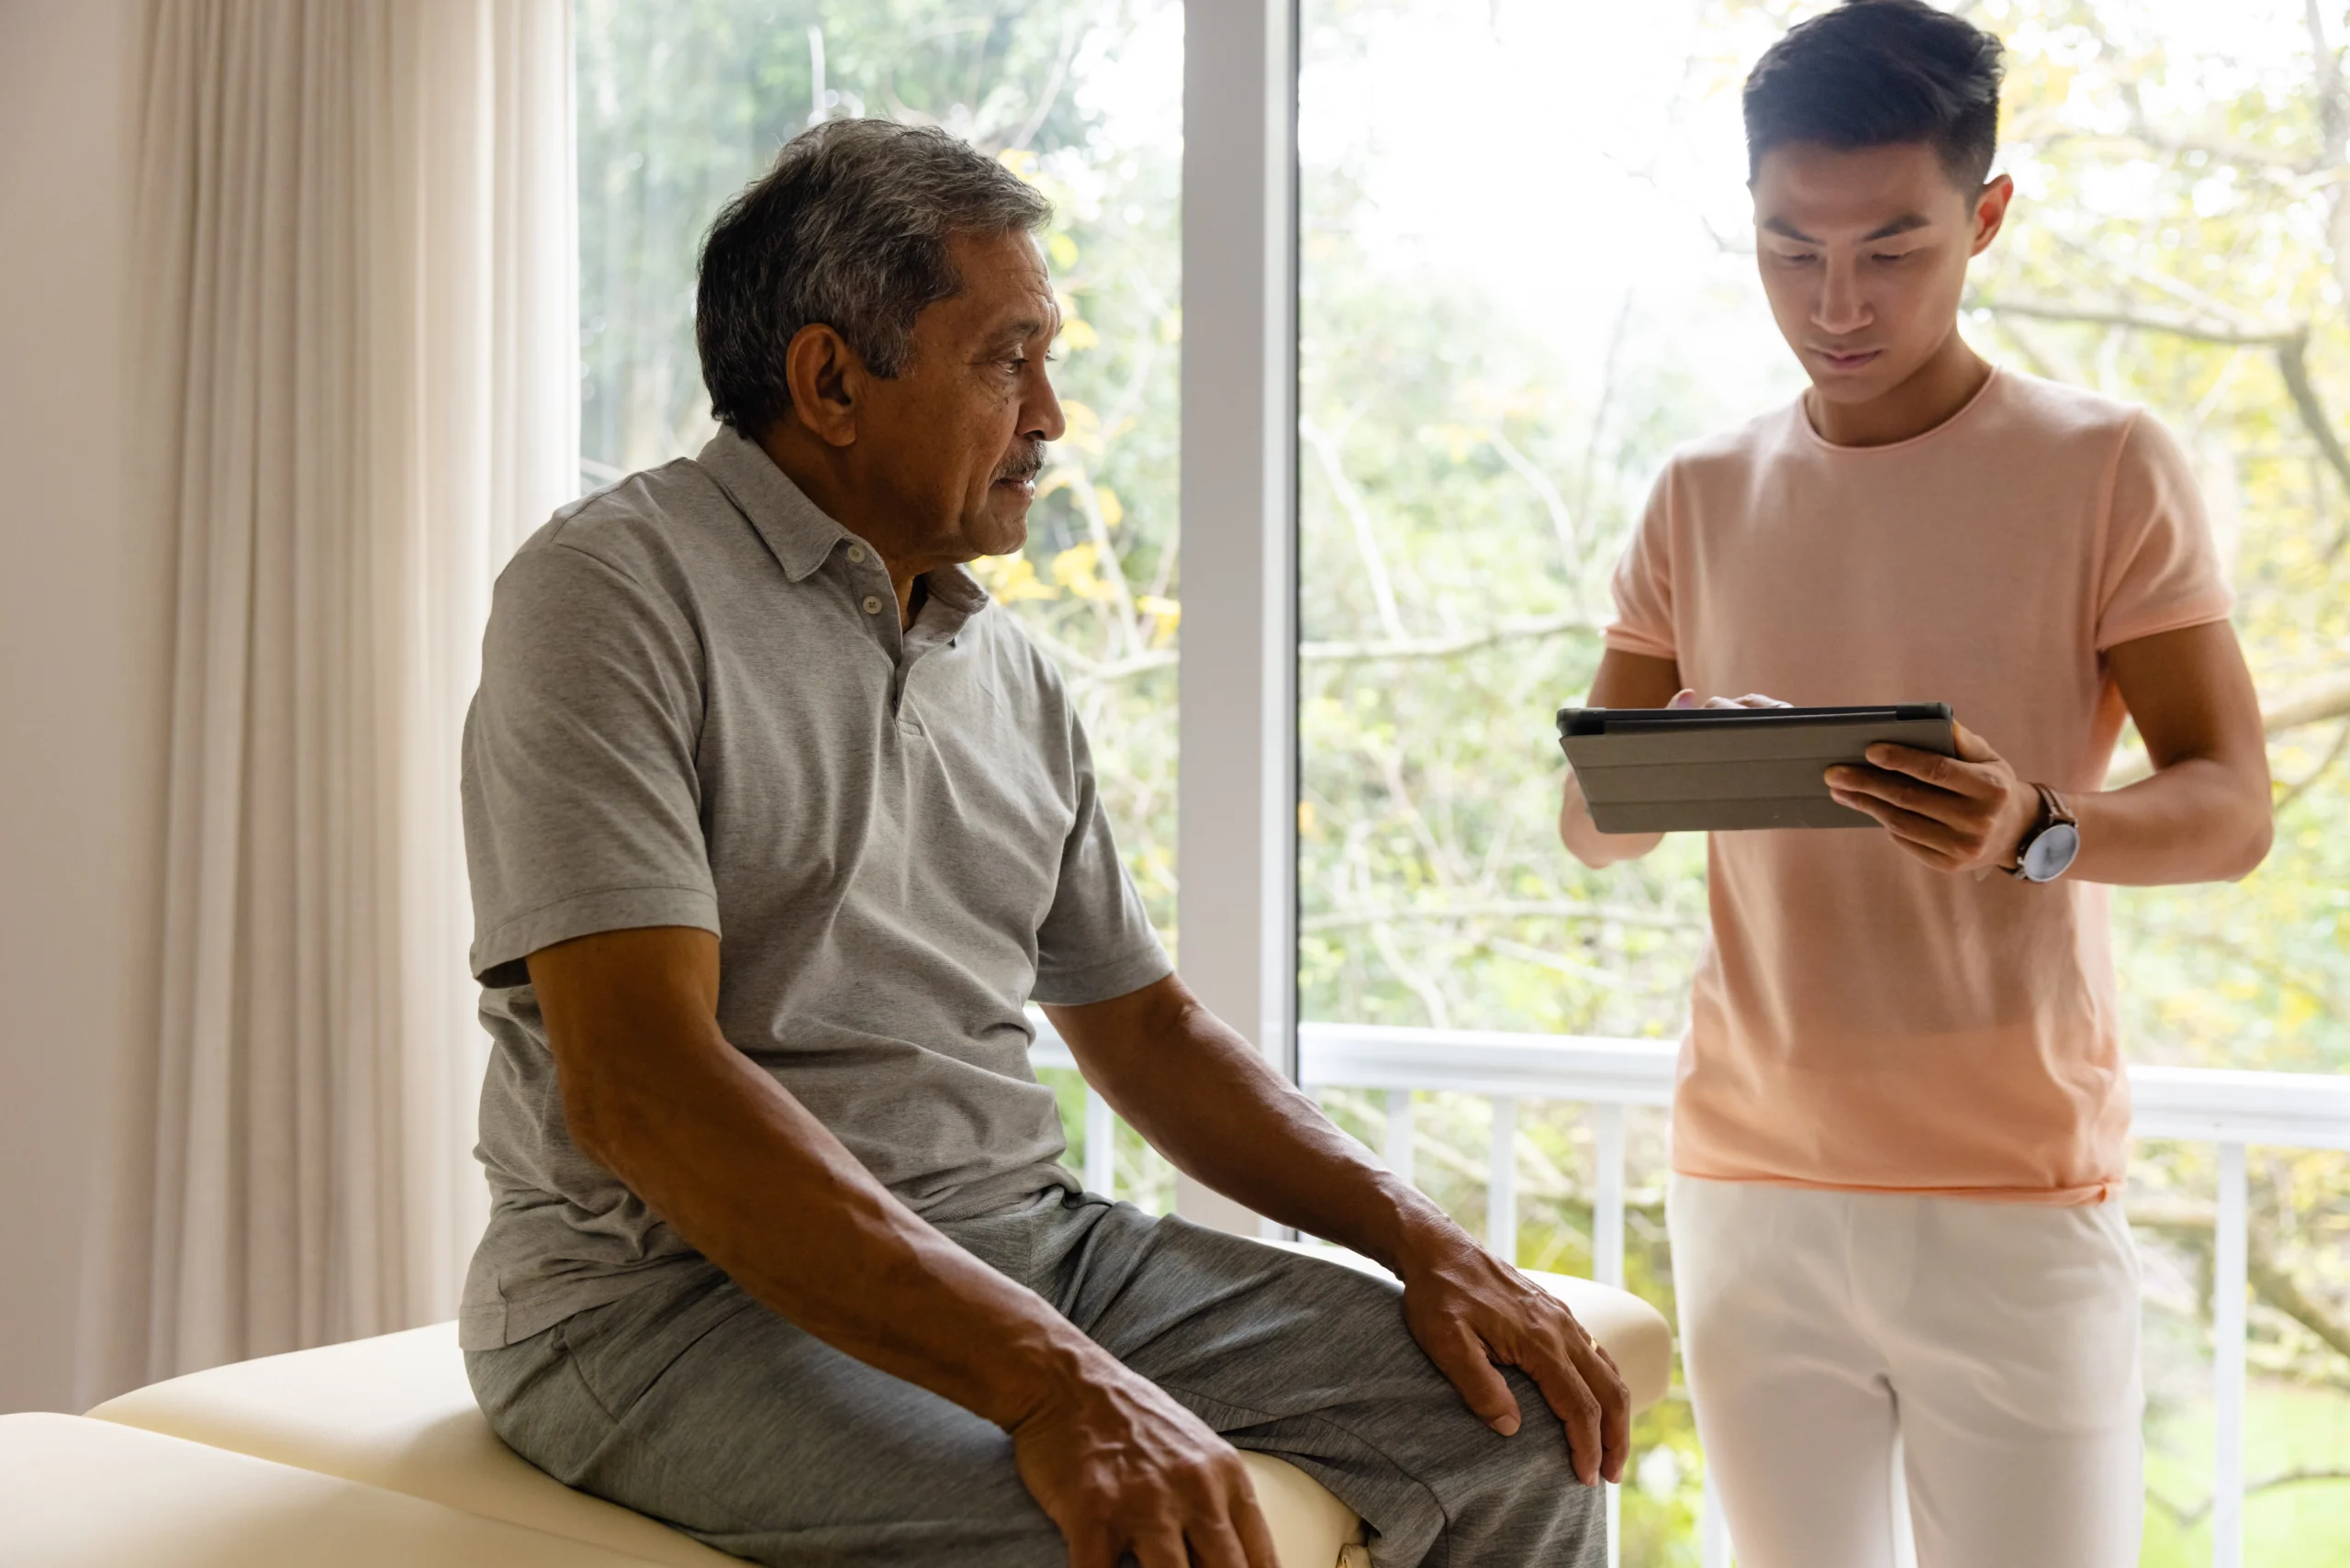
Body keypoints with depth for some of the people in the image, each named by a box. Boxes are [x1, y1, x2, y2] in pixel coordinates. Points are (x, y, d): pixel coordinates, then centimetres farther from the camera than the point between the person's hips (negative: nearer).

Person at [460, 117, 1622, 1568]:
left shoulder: (1009, 672, 14)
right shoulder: (618, 590, -9)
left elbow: (1146, 1030, 20)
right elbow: (637, 1080, -21)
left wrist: (1427, 1243, 4)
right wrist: (1052, 1379, -30)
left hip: (1016, 1238, 7)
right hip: (682, 1283, -7)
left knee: (1522, 1429, -3)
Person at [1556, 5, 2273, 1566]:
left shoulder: (2108, 468, -2)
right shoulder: (1702, 498, 8)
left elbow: (2230, 811, -6)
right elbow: (1589, 824, 9)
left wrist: (2035, 830, -27)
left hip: (2018, 1197, -3)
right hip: (1749, 1185, 3)